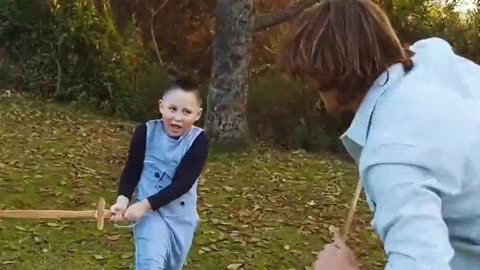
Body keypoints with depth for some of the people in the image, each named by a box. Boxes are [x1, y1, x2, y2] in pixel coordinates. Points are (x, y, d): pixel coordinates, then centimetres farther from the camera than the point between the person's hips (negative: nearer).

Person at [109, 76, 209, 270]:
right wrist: (123, 200, -22)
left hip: (182, 215, 2)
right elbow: (131, 171, -4)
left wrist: (144, 205, -26)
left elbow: (182, 184, -21)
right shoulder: (146, 132, -13)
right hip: (150, 212, -2)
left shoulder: (198, 141, -15)